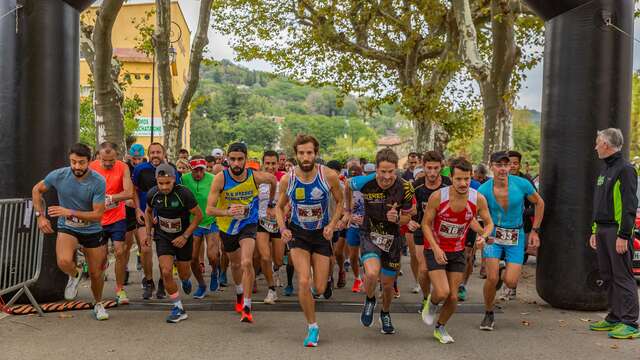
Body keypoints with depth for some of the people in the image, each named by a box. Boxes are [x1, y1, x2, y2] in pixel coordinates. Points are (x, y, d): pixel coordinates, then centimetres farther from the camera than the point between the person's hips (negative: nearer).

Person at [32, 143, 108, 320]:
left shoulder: (98, 181, -21)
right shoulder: (59, 175, -15)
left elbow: (98, 214, -20)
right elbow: (37, 190, 6)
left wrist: (69, 212, -29)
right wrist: (40, 216, -1)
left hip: (92, 230, 0)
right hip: (67, 228, 1)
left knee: (96, 274, 9)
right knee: (64, 261, -29)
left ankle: (98, 304, 38)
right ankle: (74, 276, 8)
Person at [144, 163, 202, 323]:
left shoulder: (184, 193, -23)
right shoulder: (152, 194, -12)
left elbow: (198, 215, -13)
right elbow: (148, 211, 11)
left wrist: (185, 236, -16)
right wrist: (148, 233, 7)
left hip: (183, 238, -2)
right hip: (163, 237, 2)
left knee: (184, 274, 12)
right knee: (166, 272, -12)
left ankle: (186, 280, 52)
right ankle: (178, 308, 3)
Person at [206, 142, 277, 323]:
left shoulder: (256, 176, -20)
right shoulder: (220, 178, -22)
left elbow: (273, 180, 5)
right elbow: (209, 209, -23)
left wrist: (270, 206, 14)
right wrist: (228, 212, -43)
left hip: (248, 224, -2)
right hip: (227, 226, 2)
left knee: (247, 262, -23)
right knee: (235, 264, 21)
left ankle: (247, 308, -9)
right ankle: (239, 293, 51)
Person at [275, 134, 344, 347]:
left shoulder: (329, 176, -15)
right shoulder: (287, 180, -12)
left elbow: (339, 202, 1)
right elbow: (280, 207, 5)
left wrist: (332, 224, -14)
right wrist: (282, 228, -13)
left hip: (322, 234, 0)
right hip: (297, 234, 0)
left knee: (319, 289, 4)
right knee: (303, 282, -16)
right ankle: (313, 328, 6)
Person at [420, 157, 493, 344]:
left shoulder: (478, 199, -15)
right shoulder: (437, 196, -22)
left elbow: (489, 223, 0)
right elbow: (426, 224, -11)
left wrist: (483, 235, -23)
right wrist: (436, 248, -23)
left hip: (457, 252, 3)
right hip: (435, 249, -3)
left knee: (453, 297, 5)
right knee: (442, 292, -18)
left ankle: (440, 328, 32)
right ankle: (431, 303, 20)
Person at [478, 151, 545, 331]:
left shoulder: (521, 184, -11)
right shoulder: (484, 190, -12)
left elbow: (539, 203, 6)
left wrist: (535, 231, 5)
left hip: (516, 236, 1)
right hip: (493, 235, -1)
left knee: (510, 282, -8)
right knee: (492, 278, -12)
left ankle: (507, 272, 32)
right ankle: (488, 314, 13)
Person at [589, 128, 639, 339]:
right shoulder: (605, 170, 19)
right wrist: (595, 231, 20)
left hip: (617, 232, -9)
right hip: (602, 230, 9)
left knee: (623, 277, -7)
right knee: (608, 277, 12)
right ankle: (614, 319, 19)